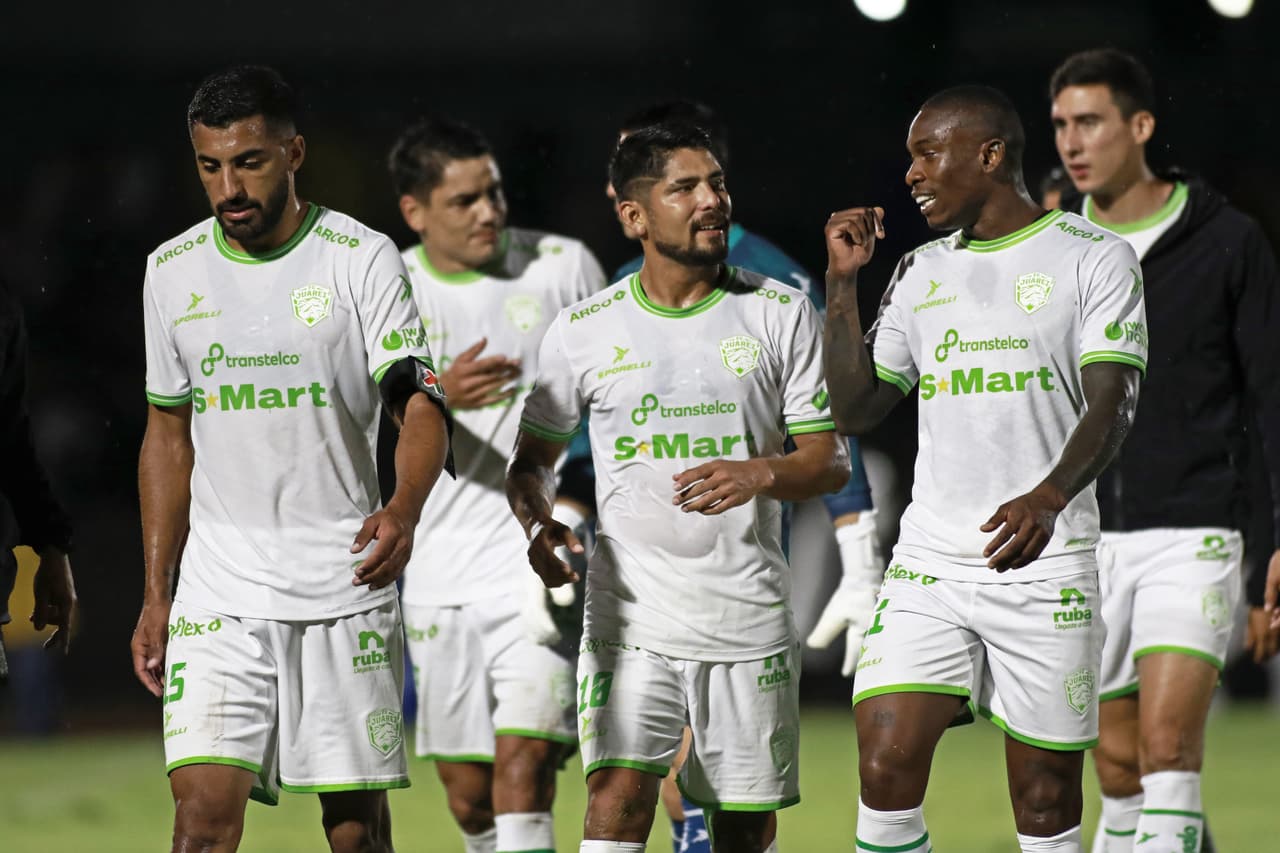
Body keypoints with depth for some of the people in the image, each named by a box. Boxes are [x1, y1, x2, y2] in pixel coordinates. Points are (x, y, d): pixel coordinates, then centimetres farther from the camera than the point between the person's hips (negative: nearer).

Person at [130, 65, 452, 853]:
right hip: (220, 593, 2)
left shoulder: (362, 259, -4)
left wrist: (406, 508, -32)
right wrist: (156, 596, 13)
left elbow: (420, 403, -11)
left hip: (347, 582, -2)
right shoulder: (172, 271, 8)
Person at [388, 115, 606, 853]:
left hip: (543, 561, -2)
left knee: (524, 763, -18)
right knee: (467, 793, 7)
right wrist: (437, 396, -20)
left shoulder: (563, 266, 1)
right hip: (442, 574, 2)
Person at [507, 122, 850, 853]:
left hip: (750, 615, 1)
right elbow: (535, 458, 14)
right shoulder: (583, 332, 3)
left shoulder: (782, 315, 3)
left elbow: (831, 462, 3)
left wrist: (761, 474, -18)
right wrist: (538, 522, -8)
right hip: (630, 608, -1)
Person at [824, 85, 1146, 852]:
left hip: (1043, 562, -4)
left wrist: (1048, 496, -30)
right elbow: (856, 409, 15)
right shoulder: (921, 273, 15)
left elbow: (1111, 405, -12)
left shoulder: (1094, 258, -1)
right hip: (930, 561, 4)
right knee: (886, 769, -12)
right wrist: (843, 282, 6)